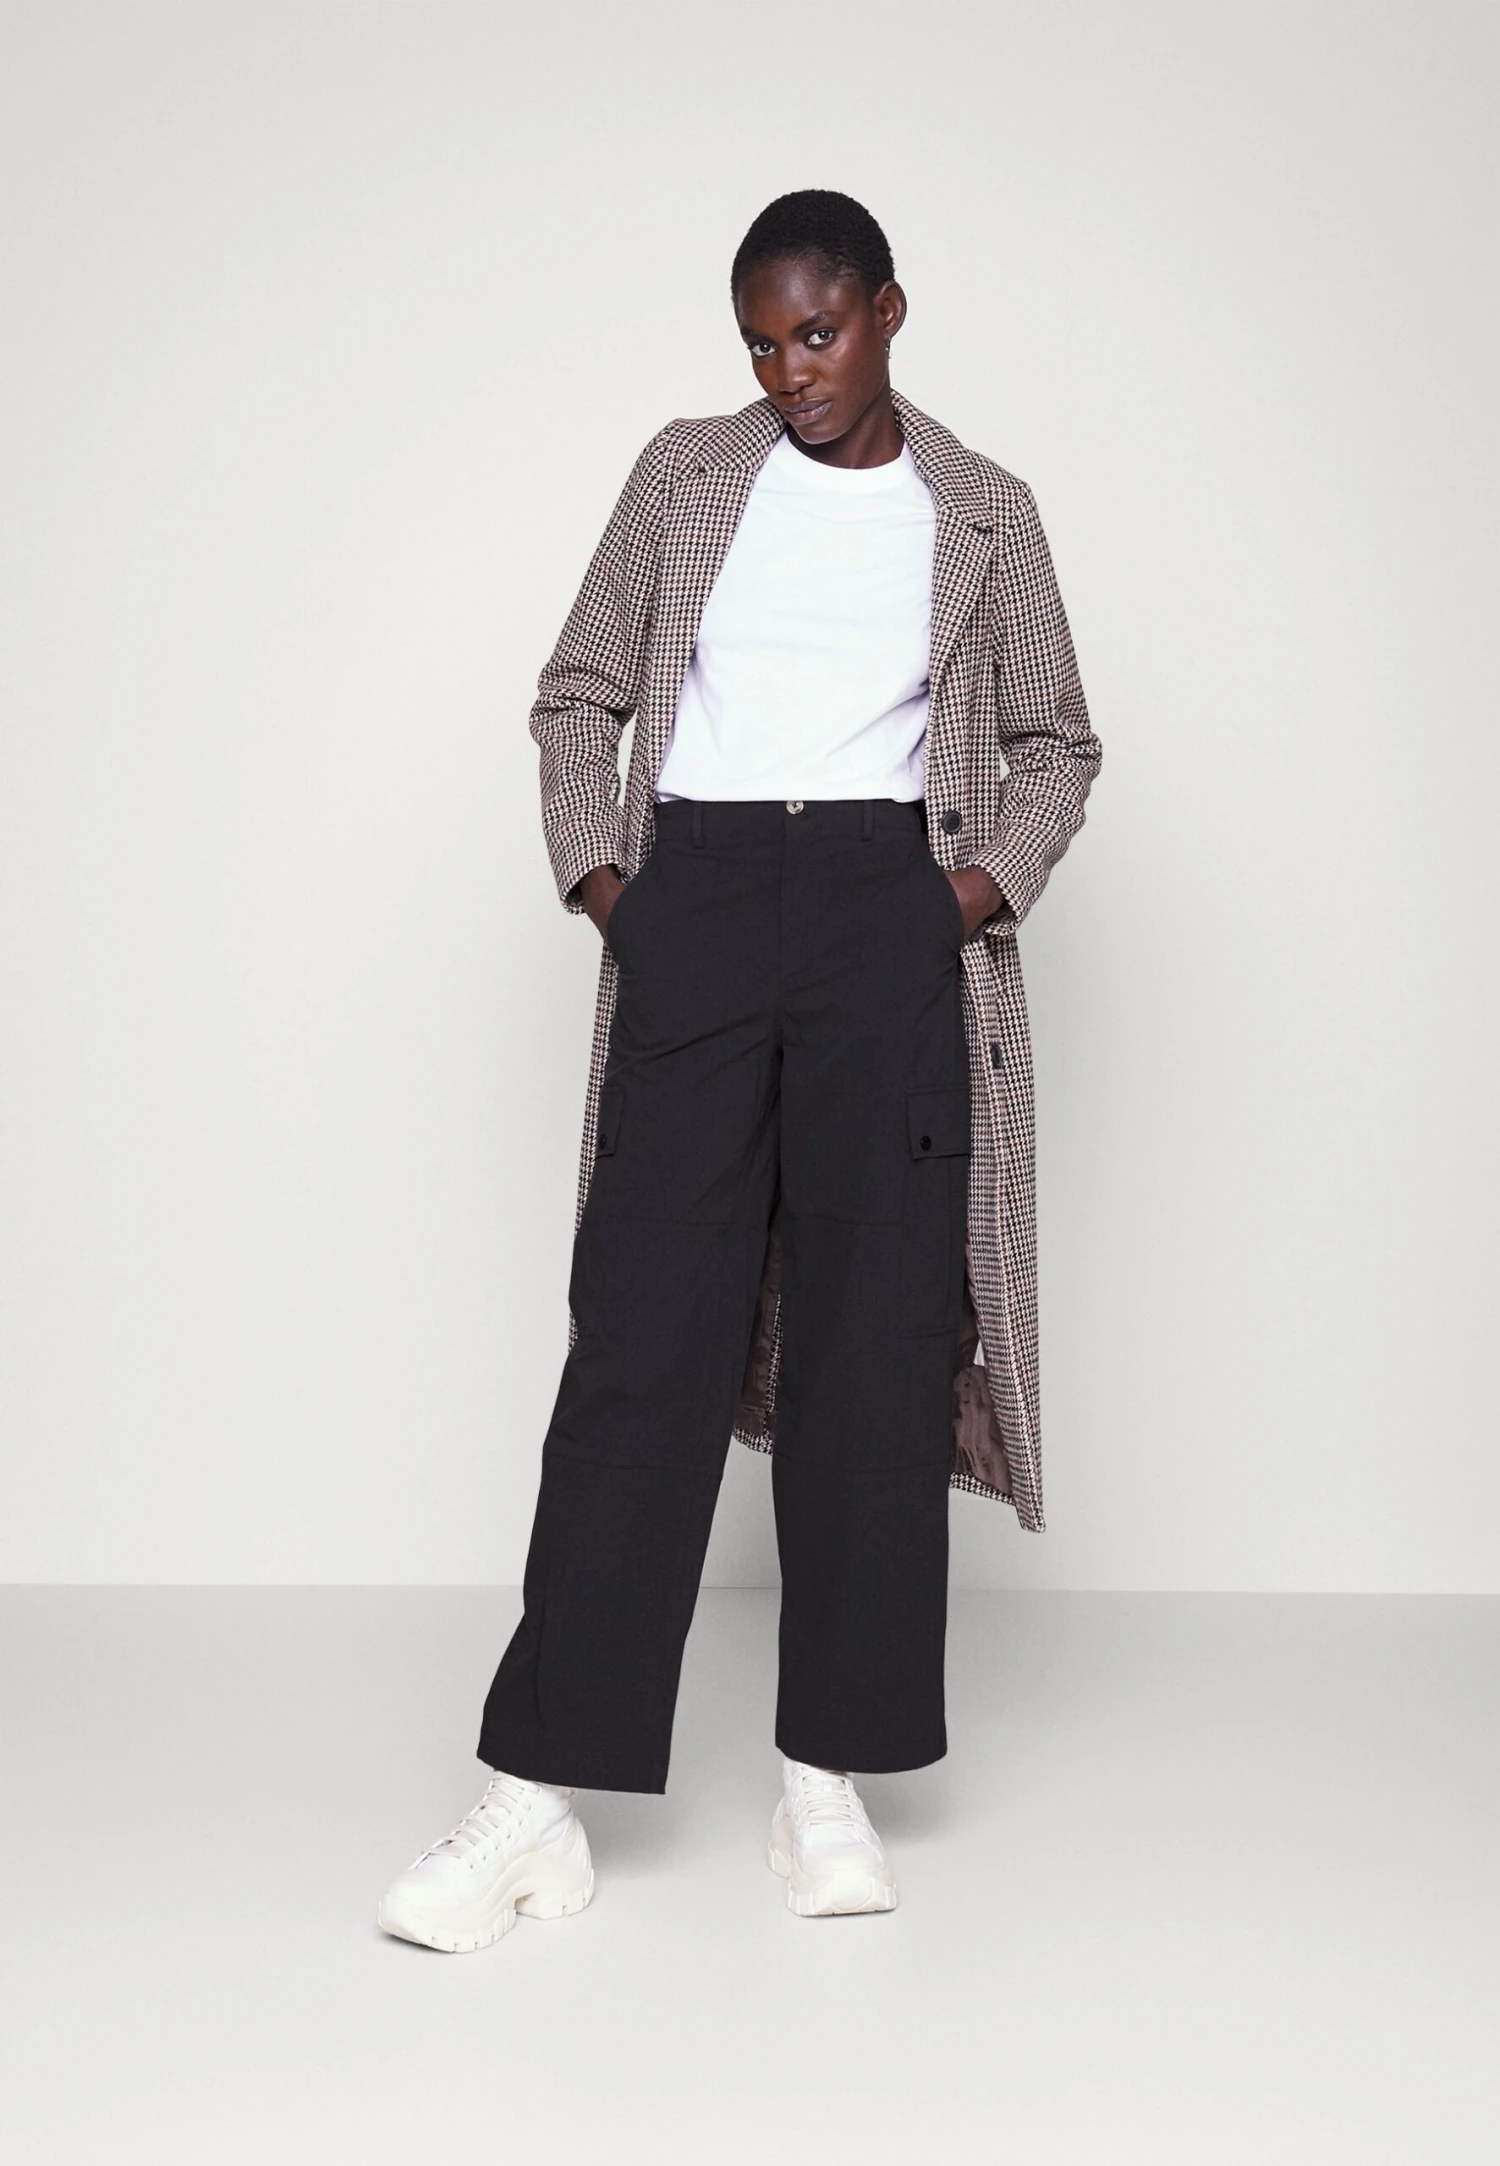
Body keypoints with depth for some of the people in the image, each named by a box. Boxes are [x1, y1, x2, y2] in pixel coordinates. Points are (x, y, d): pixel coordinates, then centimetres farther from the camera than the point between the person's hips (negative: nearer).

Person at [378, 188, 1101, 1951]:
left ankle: (828, 1780, 10)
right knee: (642, 1336, -5)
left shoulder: (982, 512, 12)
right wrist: (593, 868, 0)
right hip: (695, 905, 0)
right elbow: (577, 696, 15)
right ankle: (536, 1803, -2)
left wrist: (995, 879, 0)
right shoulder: (685, 476, 13)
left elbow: (1055, 742, 18)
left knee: (876, 1341, -1)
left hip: (889, 914, 1)